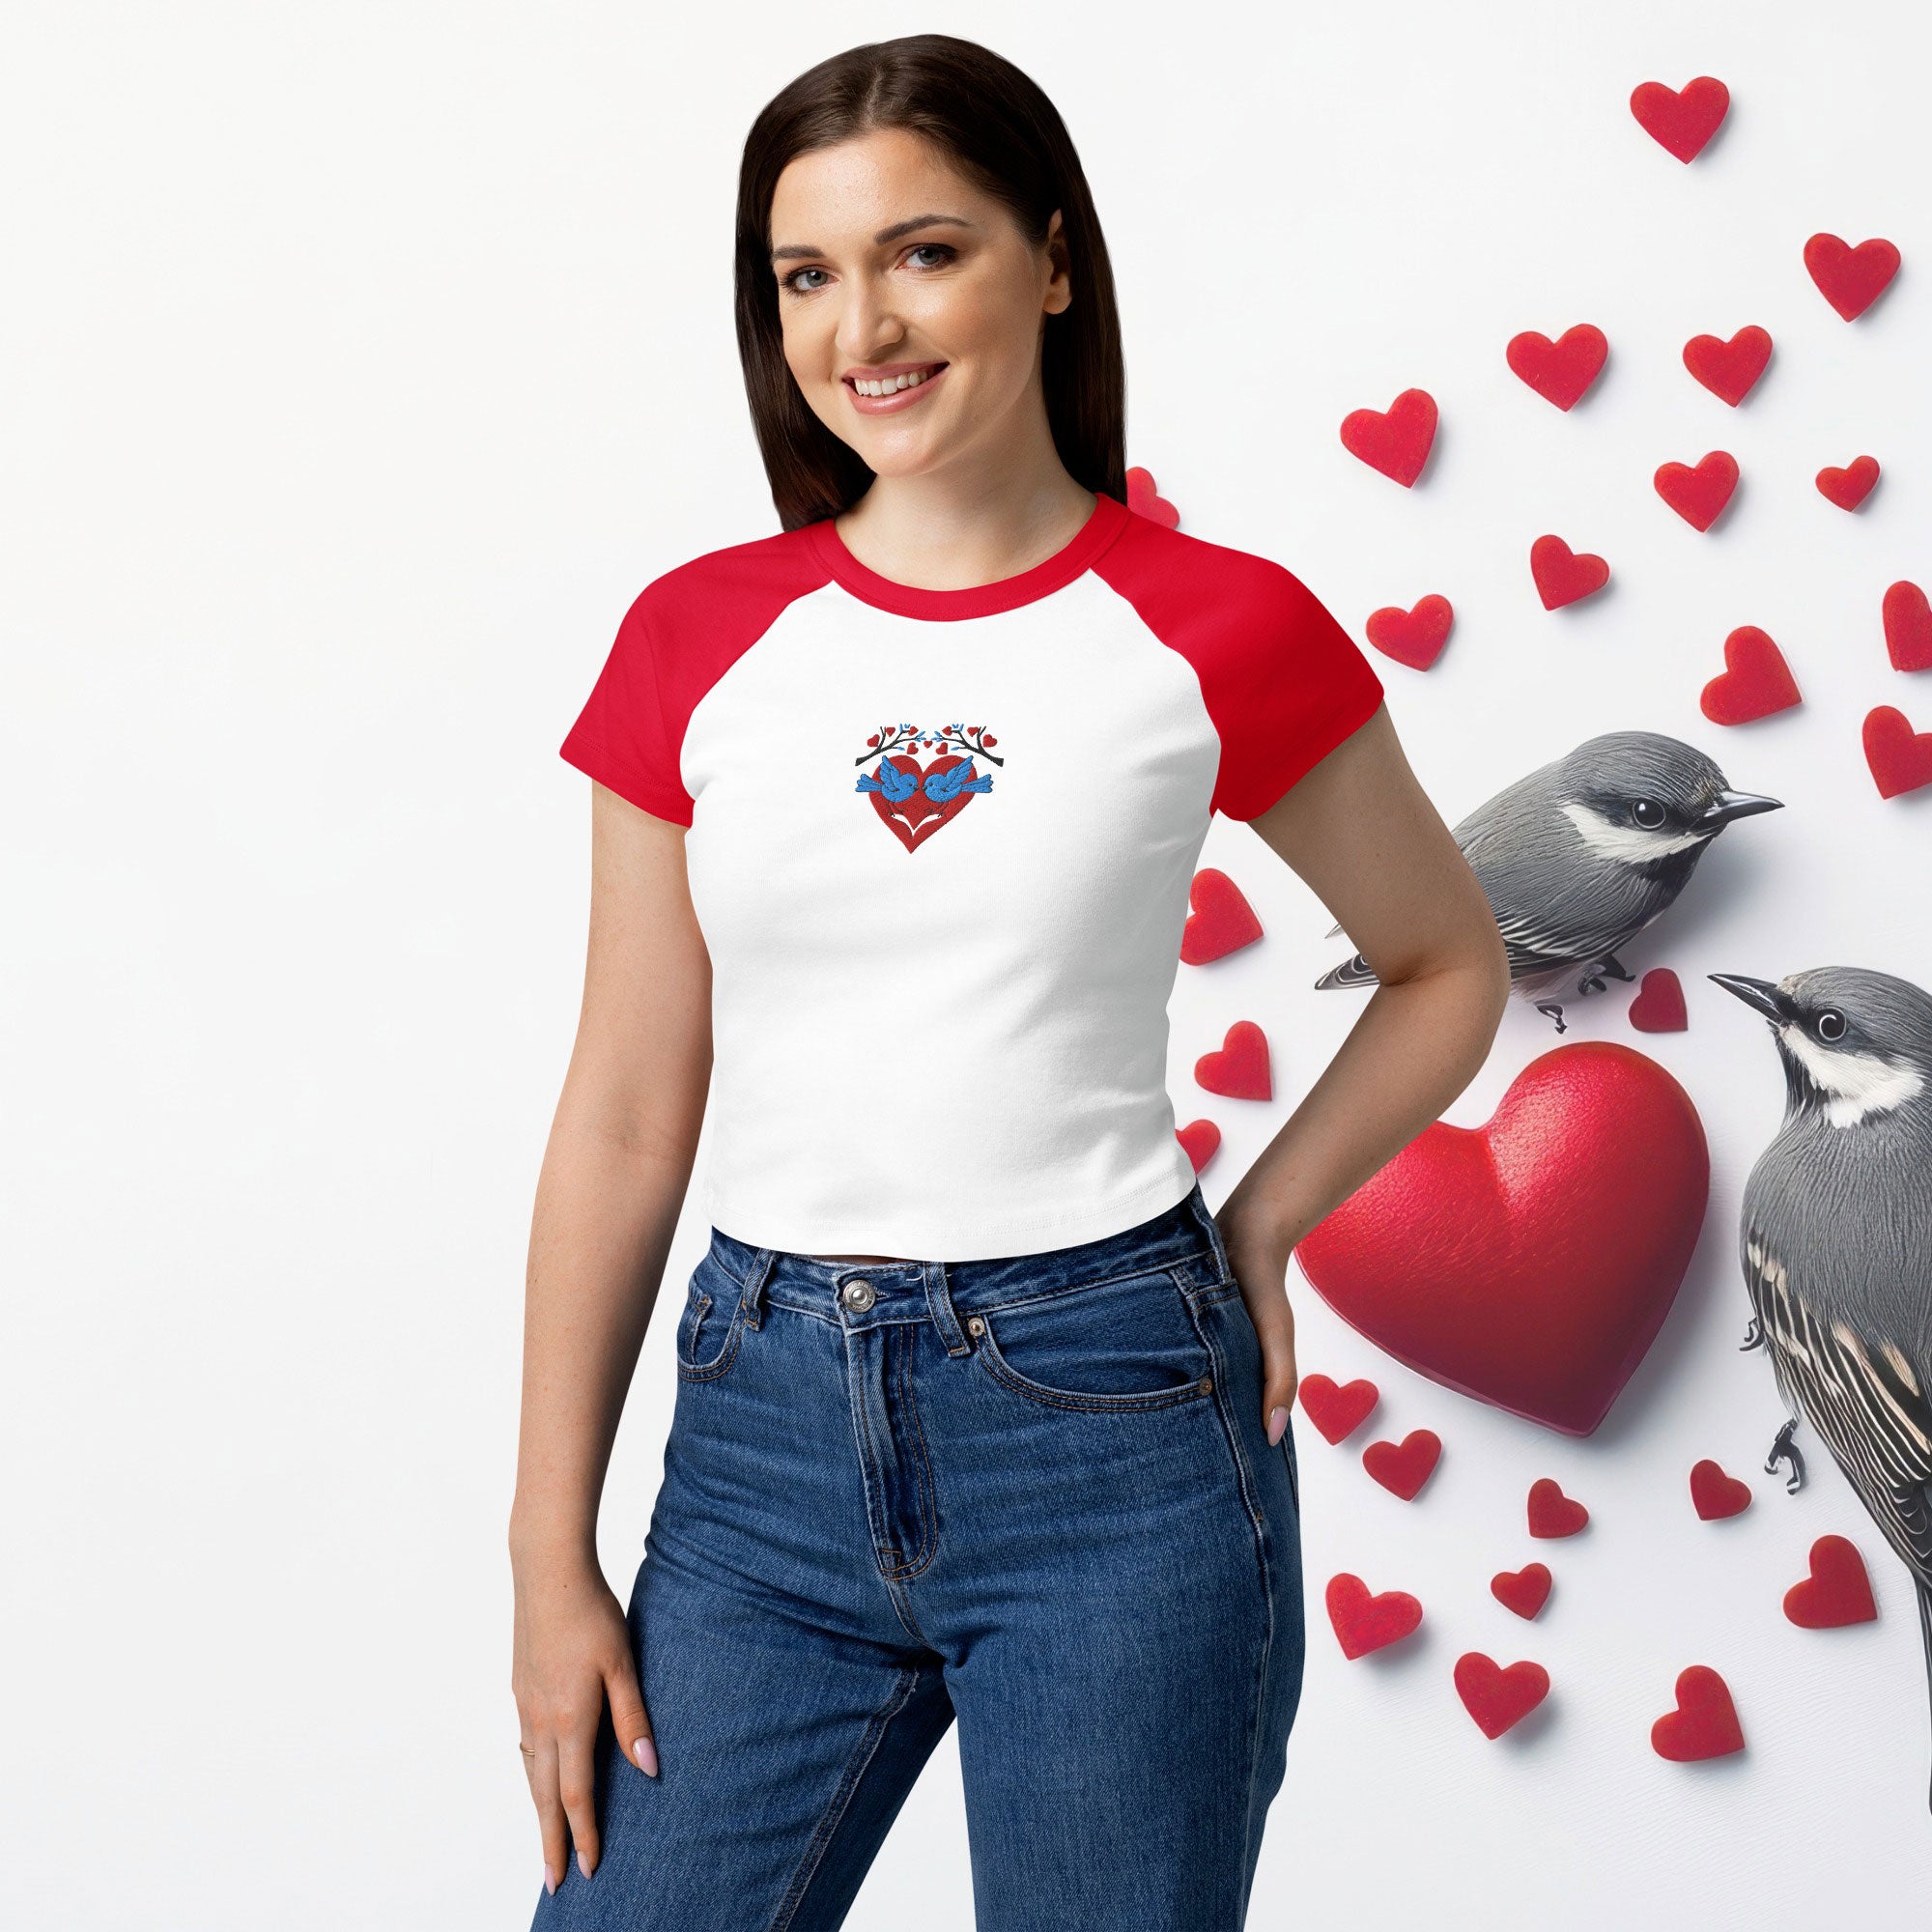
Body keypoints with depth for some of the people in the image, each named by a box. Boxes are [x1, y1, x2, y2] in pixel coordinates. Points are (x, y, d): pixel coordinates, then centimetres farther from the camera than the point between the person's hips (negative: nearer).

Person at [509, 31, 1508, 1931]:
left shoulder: (1216, 630, -3)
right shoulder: (696, 638, 3)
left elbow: (1448, 965, 12)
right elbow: (625, 1119, 5)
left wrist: (1254, 1234, 0)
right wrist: (552, 1558, 4)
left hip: (1108, 1425, -2)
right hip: (766, 1427, 2)